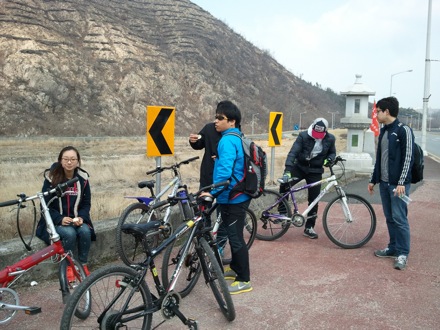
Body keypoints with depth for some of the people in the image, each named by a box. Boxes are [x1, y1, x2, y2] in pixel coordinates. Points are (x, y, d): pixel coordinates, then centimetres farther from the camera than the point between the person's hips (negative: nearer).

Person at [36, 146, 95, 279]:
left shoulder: (82, 178, -1)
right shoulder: (52, 178, -10)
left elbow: (86, 203, 5)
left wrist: (81, 217, -15)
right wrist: (60, 219, -23)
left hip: (77, 219, 3)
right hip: (56, 221, -2)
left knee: (85, 231, -28)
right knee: (69, 233, -32)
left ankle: (83, 264, -7)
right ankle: (68, 266, -10)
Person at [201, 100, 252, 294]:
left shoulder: (227, 140, -20)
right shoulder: (237, 138, 12)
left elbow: (225, 171, -31)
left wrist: (212, 192, -31)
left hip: (232, 198, -10)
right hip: (238, 195, 10)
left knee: (235, 237, -2)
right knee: (234, 235, 21)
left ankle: (244, 280, 8)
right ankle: (236, 268, 36)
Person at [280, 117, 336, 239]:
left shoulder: (330, 139, -7)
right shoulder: (303, 136, -15)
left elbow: (332, 153, 10)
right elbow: (293, 152, -22)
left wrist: (329, 159, -15)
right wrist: (287, 169, -35)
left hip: (315, 171, 2)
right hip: (300, 167, -2)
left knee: (314, 200, 2)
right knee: (284, 184, -25)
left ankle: (309, 228, 16)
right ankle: (282, 213, -9)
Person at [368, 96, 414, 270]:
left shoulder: (403, 130, -9)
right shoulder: (383, 131, 14)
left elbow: (408, 157, -14)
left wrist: (401, 182, -19)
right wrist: (373, 180, 19)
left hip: (398, 184, -8)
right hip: (384, 182, 8)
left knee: (399, 218, -5)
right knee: (389, 217, 13)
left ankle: (403, 253, 4)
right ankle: (393, 247, 23)